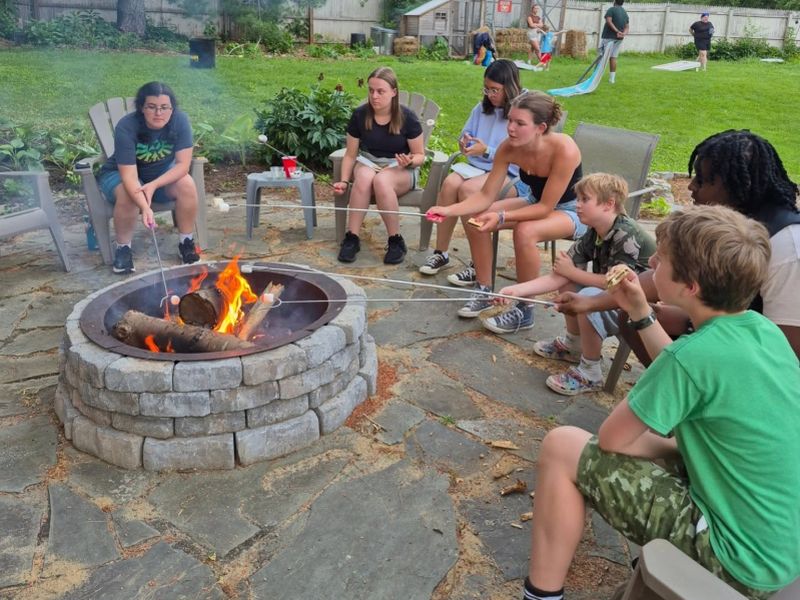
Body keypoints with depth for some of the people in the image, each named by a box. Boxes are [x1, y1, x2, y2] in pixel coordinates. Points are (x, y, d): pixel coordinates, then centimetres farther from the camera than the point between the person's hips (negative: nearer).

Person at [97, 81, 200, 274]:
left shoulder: (180, 120, -24)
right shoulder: (126, 127, -31)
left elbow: (183, 164, -23)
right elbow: (129, 176, -36)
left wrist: (153, 185, -35)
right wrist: (145, 207, -52)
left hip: (162, 174, 2)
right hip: (121, 175, -2)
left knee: (187, 185, -26)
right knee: (128, 195, -34)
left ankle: (187, 242, -8)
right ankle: (123, 248, -12)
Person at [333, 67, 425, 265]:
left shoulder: (407, 117, -13)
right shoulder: (360, 115, -7)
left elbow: (420, 156, -4)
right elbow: (351, 155, 2)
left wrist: (409, 161, -27)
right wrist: (344, 181, -12)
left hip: (400, 168, -2)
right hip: (368, 162, 2)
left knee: (381, 180, -38)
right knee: (364, 178, -36)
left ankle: (396, 240, -24)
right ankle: (351, 238, -27)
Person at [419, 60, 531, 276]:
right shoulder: (482, 108, 14)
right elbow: (465, 138, 21)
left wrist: (487, 151, -20)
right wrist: (464, 143, -3)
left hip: (511, 176, -6)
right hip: (478, 167, 6)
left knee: (467, 189, -33)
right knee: (450, 183, -26)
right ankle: (440, 253, -17)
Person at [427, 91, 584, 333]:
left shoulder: (564, 149, -33)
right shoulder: (509, 148, -18)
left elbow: (546, 207, -30)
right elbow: (486, 195, -13)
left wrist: (501, 217, -39)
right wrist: (450, 210, -29)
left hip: (574, 210, -6)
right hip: (537, 203, 6)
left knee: (525, 231, -35)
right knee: (474, 217, -11)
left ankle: (525, 311, -17)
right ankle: (484, 291, 4)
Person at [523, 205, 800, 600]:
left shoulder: (695, 354, -27)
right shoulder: (765, 330, -3)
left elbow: (610, 437, -15)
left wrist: (670, 446, 2)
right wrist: (641, 313, 11)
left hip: (740, 558, -8)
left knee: (561, 448, -7)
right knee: (642, 431, 22)